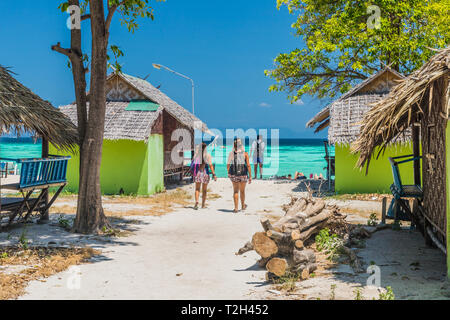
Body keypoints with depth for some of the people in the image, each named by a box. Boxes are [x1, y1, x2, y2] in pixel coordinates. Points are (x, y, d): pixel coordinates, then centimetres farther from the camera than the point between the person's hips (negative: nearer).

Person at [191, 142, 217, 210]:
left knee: (197, 189, 5)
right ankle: (203, 204, 20)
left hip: (197, 172, 1)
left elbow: (193, 164, -1)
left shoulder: (196, 155, -3)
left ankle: (196, 202, -17)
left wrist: (193, 172, 12)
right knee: (204, 189, 12)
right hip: (205, 172, -1)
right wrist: (214, 174, -6)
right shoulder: (208, 155, -6)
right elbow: (210, 165, -9)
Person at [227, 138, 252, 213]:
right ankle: (243, 206, 36)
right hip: (243, 174, 0)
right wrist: (250, 176, -4)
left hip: (234, 175, 0)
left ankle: (236, 208, 1)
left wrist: (229, 173, 16)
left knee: (235, 191, 9)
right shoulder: (245, 154, -7)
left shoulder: (231, 154, -4)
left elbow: (228, 165, -1)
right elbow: (248, 165, -9)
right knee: (242, 191, 17)